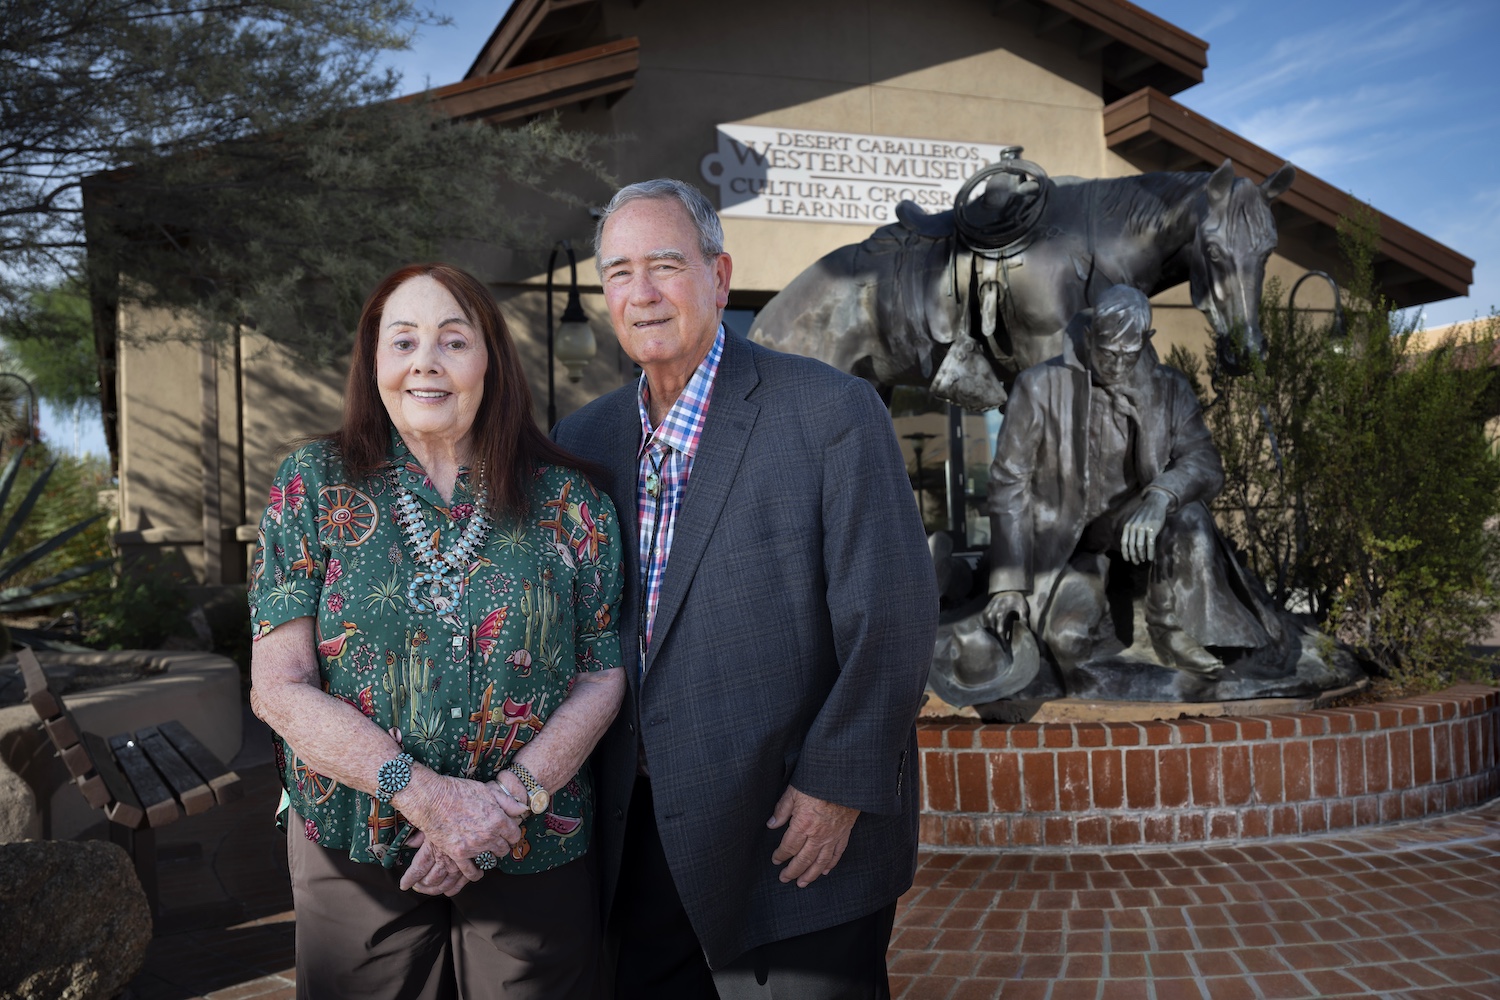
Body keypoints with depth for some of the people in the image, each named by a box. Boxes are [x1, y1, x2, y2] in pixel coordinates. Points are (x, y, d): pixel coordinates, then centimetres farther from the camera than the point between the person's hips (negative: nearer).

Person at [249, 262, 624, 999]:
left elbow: (601, 677, -1)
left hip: (536, 857, 1)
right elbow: (280, 688, -7)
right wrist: (422, 793, -17)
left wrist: (508, 799, -15)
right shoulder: (312, 487, -2)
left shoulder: (568, 502, -1)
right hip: (356, 859, 0)